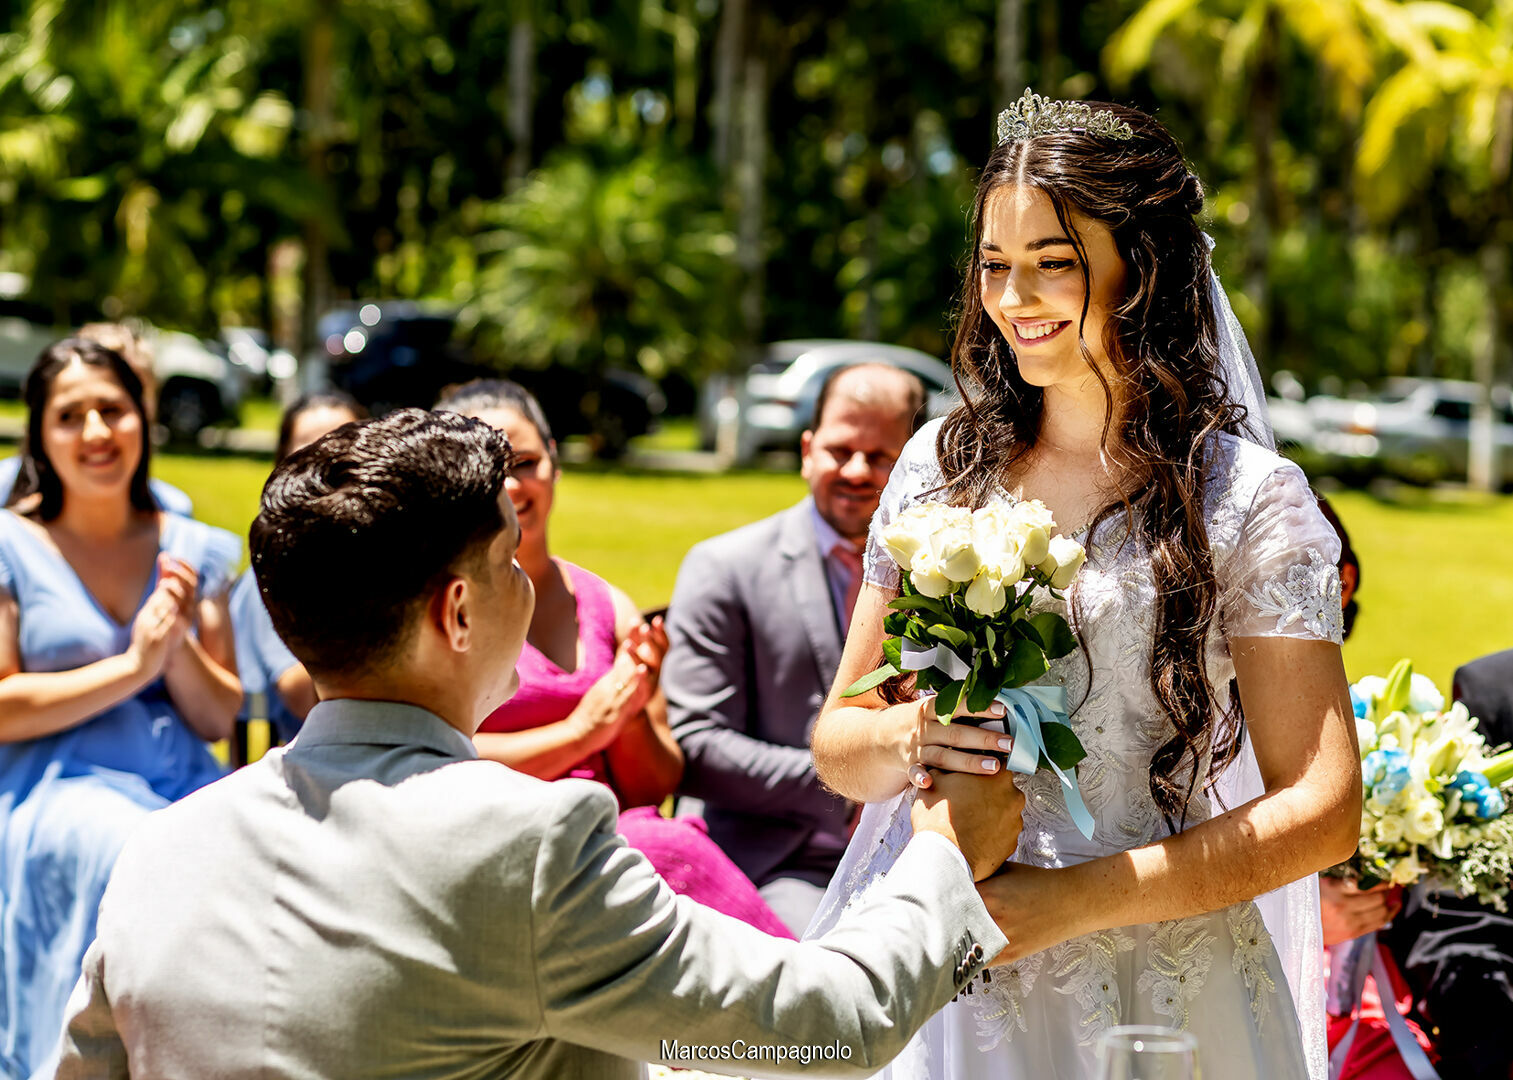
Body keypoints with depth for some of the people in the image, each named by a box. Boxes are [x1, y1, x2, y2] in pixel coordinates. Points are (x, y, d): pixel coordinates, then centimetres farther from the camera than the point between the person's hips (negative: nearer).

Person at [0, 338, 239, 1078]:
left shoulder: (193, 551, 13)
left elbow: (220, 718, 14)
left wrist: (178, 649, -6)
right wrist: (130, 666, -9)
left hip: (185, 787, 4)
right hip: (60, 788, -3)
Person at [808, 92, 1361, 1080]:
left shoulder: (1246, 499, -8)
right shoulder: (943, 465, 4)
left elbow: (1322, 811, -11)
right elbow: (837, 739, 8)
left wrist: (1069, 902, -18)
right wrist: (903, 737, -15)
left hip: (1156, 996, -3)